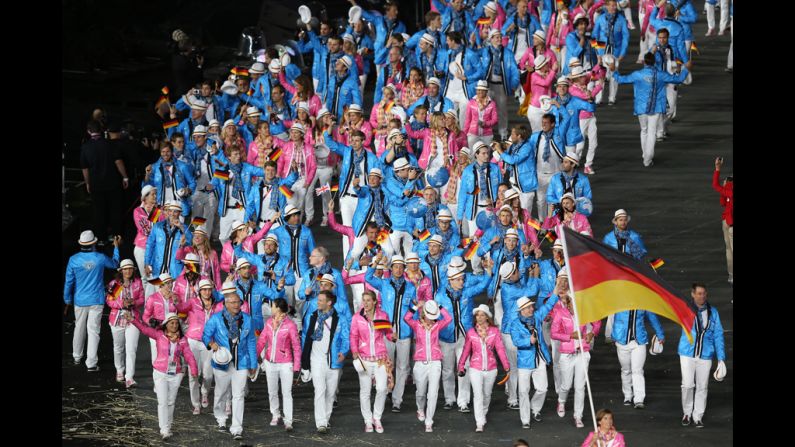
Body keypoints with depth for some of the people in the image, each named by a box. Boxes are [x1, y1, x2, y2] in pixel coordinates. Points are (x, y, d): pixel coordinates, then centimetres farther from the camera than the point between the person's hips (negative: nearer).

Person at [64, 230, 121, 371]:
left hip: (80, 301, 1)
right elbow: (115, 264, 13)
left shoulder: (73, 260, -8)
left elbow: (68, 283, -1)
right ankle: (91, 363, -6)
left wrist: (67, 302, 9)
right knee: (93, 330, -1)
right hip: (97, 301, -1)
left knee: (79, 328, 19)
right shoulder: (100, 258, -9)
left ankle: (77, 357, 34)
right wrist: (116, 247, 27)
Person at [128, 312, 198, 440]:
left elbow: (189, 355, -5)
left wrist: (194, 370, -19)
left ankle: (168, 426, 28)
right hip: (160, 373, -2)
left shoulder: (182, 339, -1)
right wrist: (133, 320, -31)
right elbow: (145, 329, -16)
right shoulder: (159, 335, -5)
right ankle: (164, 430, -9)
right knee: (163, 402, -9)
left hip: (176, 374, 2)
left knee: (171, 402, 12)